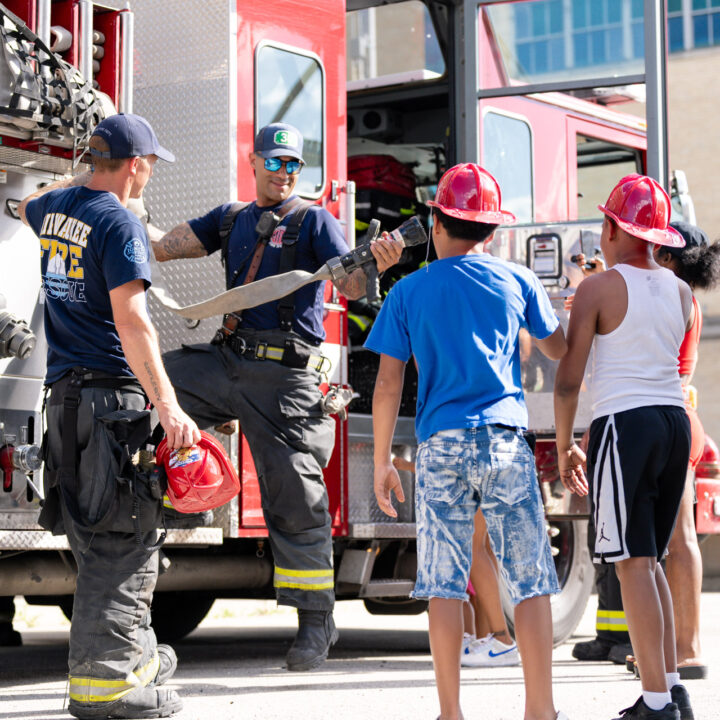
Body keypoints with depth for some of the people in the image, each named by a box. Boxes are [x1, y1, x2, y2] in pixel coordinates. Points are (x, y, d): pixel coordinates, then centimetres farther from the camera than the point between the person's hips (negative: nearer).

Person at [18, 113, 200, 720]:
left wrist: (88, 174, 47)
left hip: (65, 397, 9)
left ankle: (135, 656, 25)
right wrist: (168, 408, -25)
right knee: (123, 541, -6)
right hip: (115, 397, -9)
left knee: (100, 541, 15)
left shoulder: (56, 206, 13)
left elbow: (27, 208, 41)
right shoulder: (119, 222, -12)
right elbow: (131, 320, -21)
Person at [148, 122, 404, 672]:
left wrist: (375, 265, -33)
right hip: (226, 362, 5)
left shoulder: (314, 222, 1)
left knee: (295, 493, -5)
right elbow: (162, 246, 14)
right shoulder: (231, 219, 17)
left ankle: (317, 620, 5)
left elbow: (349, 285, -11)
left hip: (287, 374, -5)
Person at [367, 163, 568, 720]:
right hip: (505, 441, 0)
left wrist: (382, 461, 10)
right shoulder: (517, 281, 6)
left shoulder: (408, 292, 6)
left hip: (441, 444, 0)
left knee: (444, 583, 4)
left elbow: (388, 385, 4)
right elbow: (560, 350, 19)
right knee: (530, 579, 3)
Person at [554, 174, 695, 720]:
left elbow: (569, 378, -7)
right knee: (649, 560, 17)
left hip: (623, 424, -7)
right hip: (675, 420, 7)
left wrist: (564, 445, 4)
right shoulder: (681, 291, 12)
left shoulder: (598, 288, -6)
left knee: (635, 564, -5)